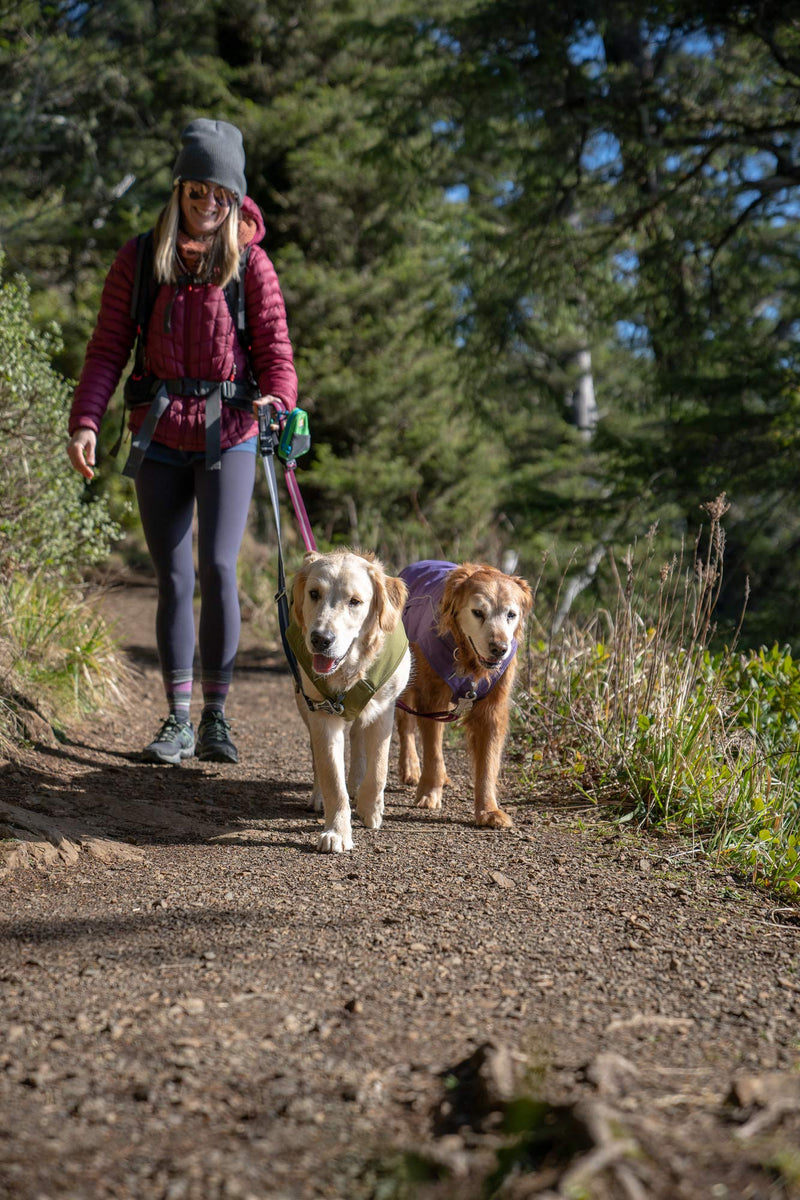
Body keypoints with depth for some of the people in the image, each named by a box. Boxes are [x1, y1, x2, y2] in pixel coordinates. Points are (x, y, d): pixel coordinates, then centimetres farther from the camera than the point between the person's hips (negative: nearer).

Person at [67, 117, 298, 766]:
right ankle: (178, 721, 13)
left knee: (218, 566, -13)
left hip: (229, 435, -2)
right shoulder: (138, 258, 4)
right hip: (159, 434, 2)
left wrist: (277, 401, -24)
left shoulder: (251, 263, 1)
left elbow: (276, 351, -3)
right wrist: (86, 421, -9)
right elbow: (108, 347, 4)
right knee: (174, 577, 4)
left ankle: (217, 718, 0)